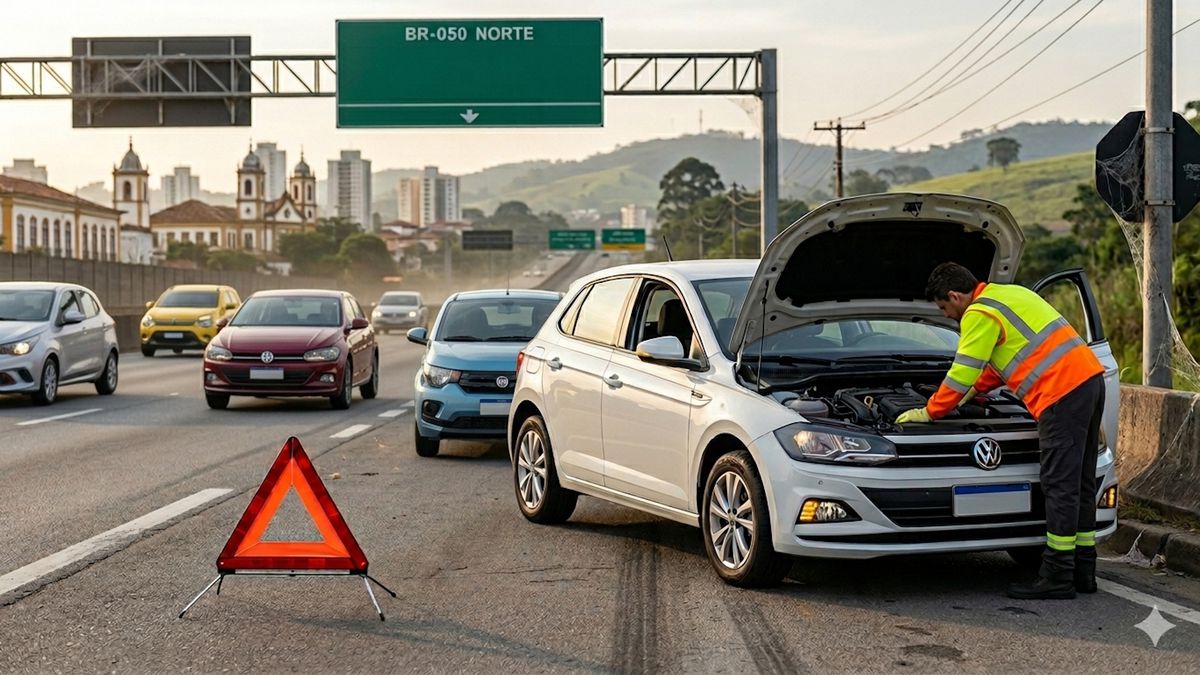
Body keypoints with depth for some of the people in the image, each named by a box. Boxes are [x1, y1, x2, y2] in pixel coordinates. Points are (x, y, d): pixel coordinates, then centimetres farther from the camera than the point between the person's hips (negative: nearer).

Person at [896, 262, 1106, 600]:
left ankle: (1057, 577, -6)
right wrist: (976, 389, 46)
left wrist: (929, 412, 8)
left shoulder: (979, 314, -6)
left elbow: (962, 373, -4)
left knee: (1060, 486, -8)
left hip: (1063, 392, -10)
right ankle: (1083, 570, 18)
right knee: (1080, 484, 13)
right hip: (1090, 377, 10)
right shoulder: (1010, 294, 25)